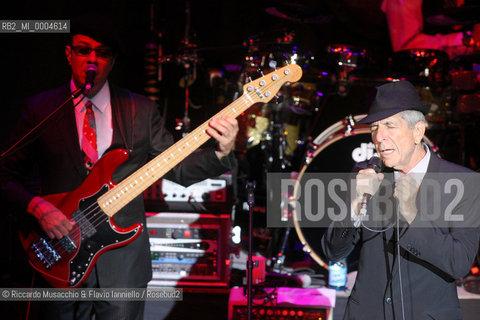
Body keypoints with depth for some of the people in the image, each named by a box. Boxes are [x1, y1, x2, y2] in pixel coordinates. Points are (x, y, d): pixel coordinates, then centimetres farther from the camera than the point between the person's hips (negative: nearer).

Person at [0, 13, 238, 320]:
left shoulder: (142, 109, 4)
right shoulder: (40, 108, 1)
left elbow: (178, 168, 1)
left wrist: (221, 153, -18)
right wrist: (38, 207, -16)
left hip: (123, 261, 1)